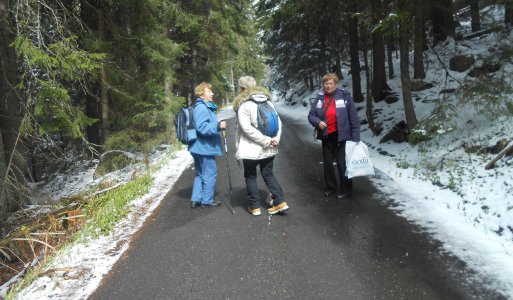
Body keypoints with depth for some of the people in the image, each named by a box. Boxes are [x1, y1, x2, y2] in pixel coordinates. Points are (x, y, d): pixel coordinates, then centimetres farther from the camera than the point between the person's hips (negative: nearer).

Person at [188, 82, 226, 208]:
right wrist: (218, 126, -31)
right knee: (210, 174, 0)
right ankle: (207, 200, 10)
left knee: (200, 174, 16)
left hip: (200, 147, 11)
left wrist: (218, 126, 20)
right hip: (205, 147, -11)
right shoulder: (202, 108, -18)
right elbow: (202, 127, -27)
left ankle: (196, 199, 21)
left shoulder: (206, 107, 16)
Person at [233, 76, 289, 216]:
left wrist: (266, 141, -18)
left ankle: (255, 207, 15)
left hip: (251, 149, -6)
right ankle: (280, 202, 9)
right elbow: (278, 121, 3)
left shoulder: (243, 104, -13)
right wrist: (276, 138, -6)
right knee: (268, 174, 17)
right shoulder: (268, 101, 8)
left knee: (250, 176, 11)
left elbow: (247, 128, -21)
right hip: (269, 148, 6)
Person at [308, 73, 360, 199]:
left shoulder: (344, 96, -8)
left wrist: (355, 137, -12)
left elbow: (353, 117, -9)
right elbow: (311, 115, 6)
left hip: (341, 136, -4)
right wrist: (318, 122, -17)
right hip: (326, 136, 5)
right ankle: (331, 187, 31)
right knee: (327, 163, 15)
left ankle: (346, 189, 16)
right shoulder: (319, 98, 3)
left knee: (342, 164, 1)